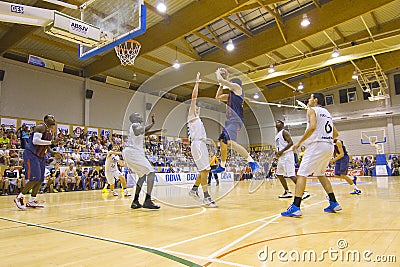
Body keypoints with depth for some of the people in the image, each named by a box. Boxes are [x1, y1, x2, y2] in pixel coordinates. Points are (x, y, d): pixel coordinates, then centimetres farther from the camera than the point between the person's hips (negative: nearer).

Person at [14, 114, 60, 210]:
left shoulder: (51, 131, 14)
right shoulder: (41, 127, -13)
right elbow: (35, 141, -27)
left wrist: (53, 152, 9)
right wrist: (51, 142, -24)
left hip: (40, 156, 10)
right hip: (31, 155, -10)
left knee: (40, 179, 8)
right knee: (35, 178, -15)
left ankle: (31, 201, 17)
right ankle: (19, 197, 1)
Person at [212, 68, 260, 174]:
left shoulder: (237, 87, 1)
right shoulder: (230, 95, 26)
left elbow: (221, 80, -4)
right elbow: (217, 97, 37)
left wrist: (218, 73, 16)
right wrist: (221, 85, 30)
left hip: (235, 121, -11)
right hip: (229, 121, 11)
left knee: (231, 142, -29)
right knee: (222, 142, 18)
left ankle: (252, 163, -31)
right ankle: (222, 166, 33)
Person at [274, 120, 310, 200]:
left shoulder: (284, 132, -6)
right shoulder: (277, 135, 22)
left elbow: (291, 143, -17)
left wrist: (281, 151, -21)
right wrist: (277, 153, 11)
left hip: (287, 156, -10)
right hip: (281, 157, 10)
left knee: (291, 175, -15)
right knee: (279, 174, 11)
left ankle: (304, 192, -13)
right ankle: (287, 192, 17)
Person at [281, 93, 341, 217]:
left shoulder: (312, 110, -1)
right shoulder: (327, 113, 23)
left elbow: (312, 127, -19)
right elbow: (335, 133, 22)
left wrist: (299, 142, -14)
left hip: (317, 145, -9)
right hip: (329, 147, 9)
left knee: (302, 174, -10)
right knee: (320, 174, 24)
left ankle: (295, 207, -18)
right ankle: (334, 203, 23)